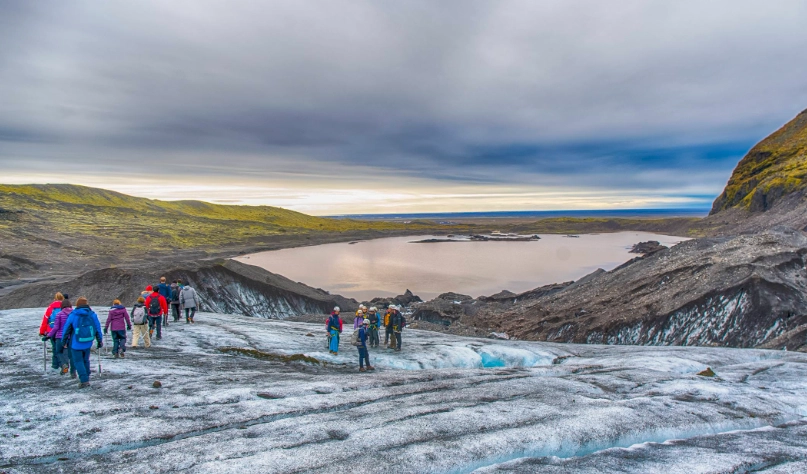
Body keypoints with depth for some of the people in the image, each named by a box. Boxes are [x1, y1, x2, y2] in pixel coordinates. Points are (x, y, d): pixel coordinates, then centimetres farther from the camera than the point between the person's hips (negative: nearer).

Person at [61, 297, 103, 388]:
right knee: (85, 360, 18)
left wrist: (63, 341, 12)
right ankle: (86, 378, 24)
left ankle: (84, 380, -7)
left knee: (78, 361, 3)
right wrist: (100, 341, 13)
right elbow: (98, 328, 5)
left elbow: (66, 329, -1)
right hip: (88, 343, 3)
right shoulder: (93, 315, 1)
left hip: (76, 343, -3)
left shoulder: (72, 315, -5)